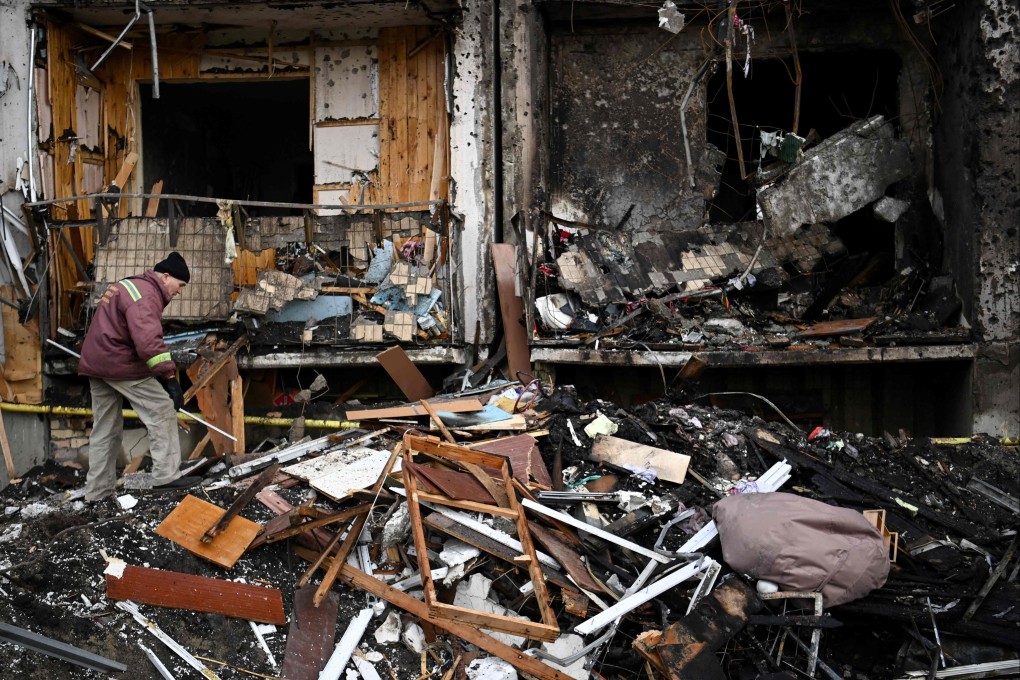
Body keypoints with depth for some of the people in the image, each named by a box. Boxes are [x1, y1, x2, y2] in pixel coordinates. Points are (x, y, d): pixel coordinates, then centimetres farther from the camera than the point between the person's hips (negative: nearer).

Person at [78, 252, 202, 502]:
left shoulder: (130, 286, 19)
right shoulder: (146, 294, -15)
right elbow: (148, 342, -29)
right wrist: (169, 377, -29)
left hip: (97, 361, 10)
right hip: (121, 363, -10)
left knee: (105, 428, 14)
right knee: (162, 411, -6)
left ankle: (97, 491, 19)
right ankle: (166, 475, -8)